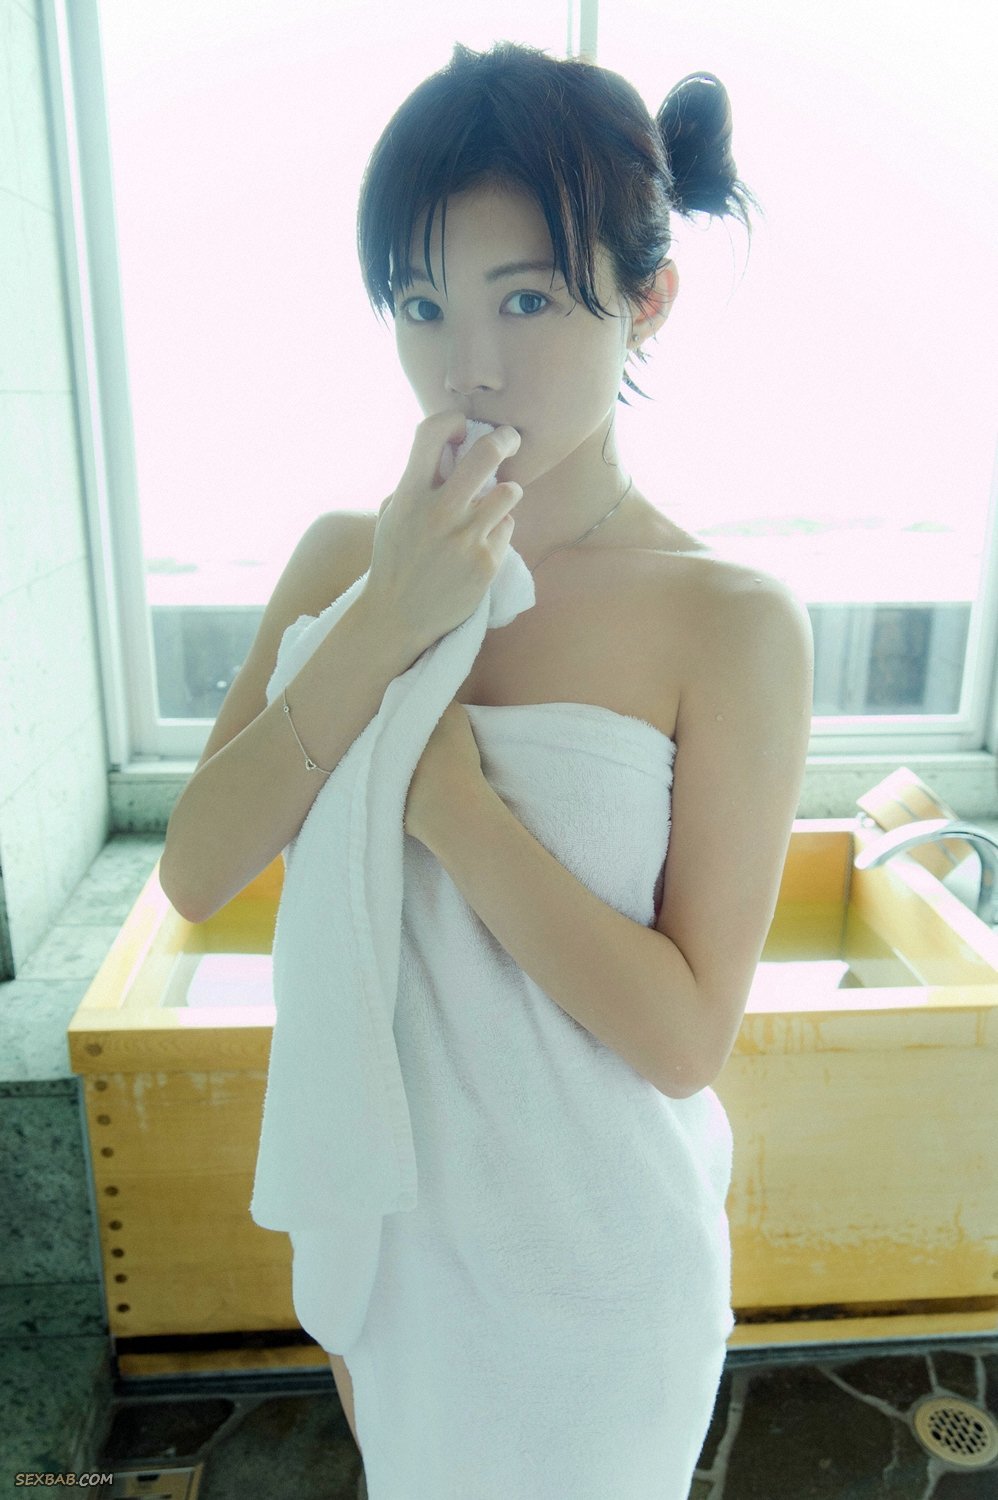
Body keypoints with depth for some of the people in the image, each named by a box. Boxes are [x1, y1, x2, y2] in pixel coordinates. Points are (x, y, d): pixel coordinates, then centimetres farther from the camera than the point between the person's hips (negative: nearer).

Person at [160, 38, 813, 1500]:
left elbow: (686, 1033, -21)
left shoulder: (733, 621, -21)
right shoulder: (345, 554, -9)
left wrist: (442, 792, -28)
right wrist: (382, 625, -28)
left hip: (594, 1251, -3)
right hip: (381, 1196, 4)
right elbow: (194, 874, -16)